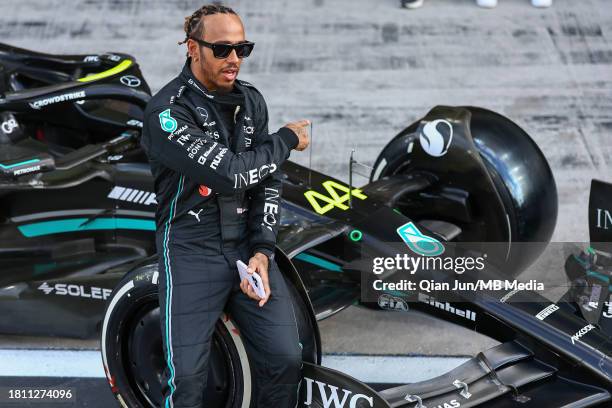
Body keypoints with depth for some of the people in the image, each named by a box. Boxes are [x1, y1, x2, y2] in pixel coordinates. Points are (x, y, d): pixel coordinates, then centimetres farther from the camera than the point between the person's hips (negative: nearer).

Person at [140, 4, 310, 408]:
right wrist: (287, 140, -5)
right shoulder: (167, 111, -14)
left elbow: (268, 181, 7)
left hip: (249, 244, 5)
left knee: (285, 359, -8)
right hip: (192, 249, -5)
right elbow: (231, 174, -21)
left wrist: (262, 251, -6)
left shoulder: (252, 101, 8)